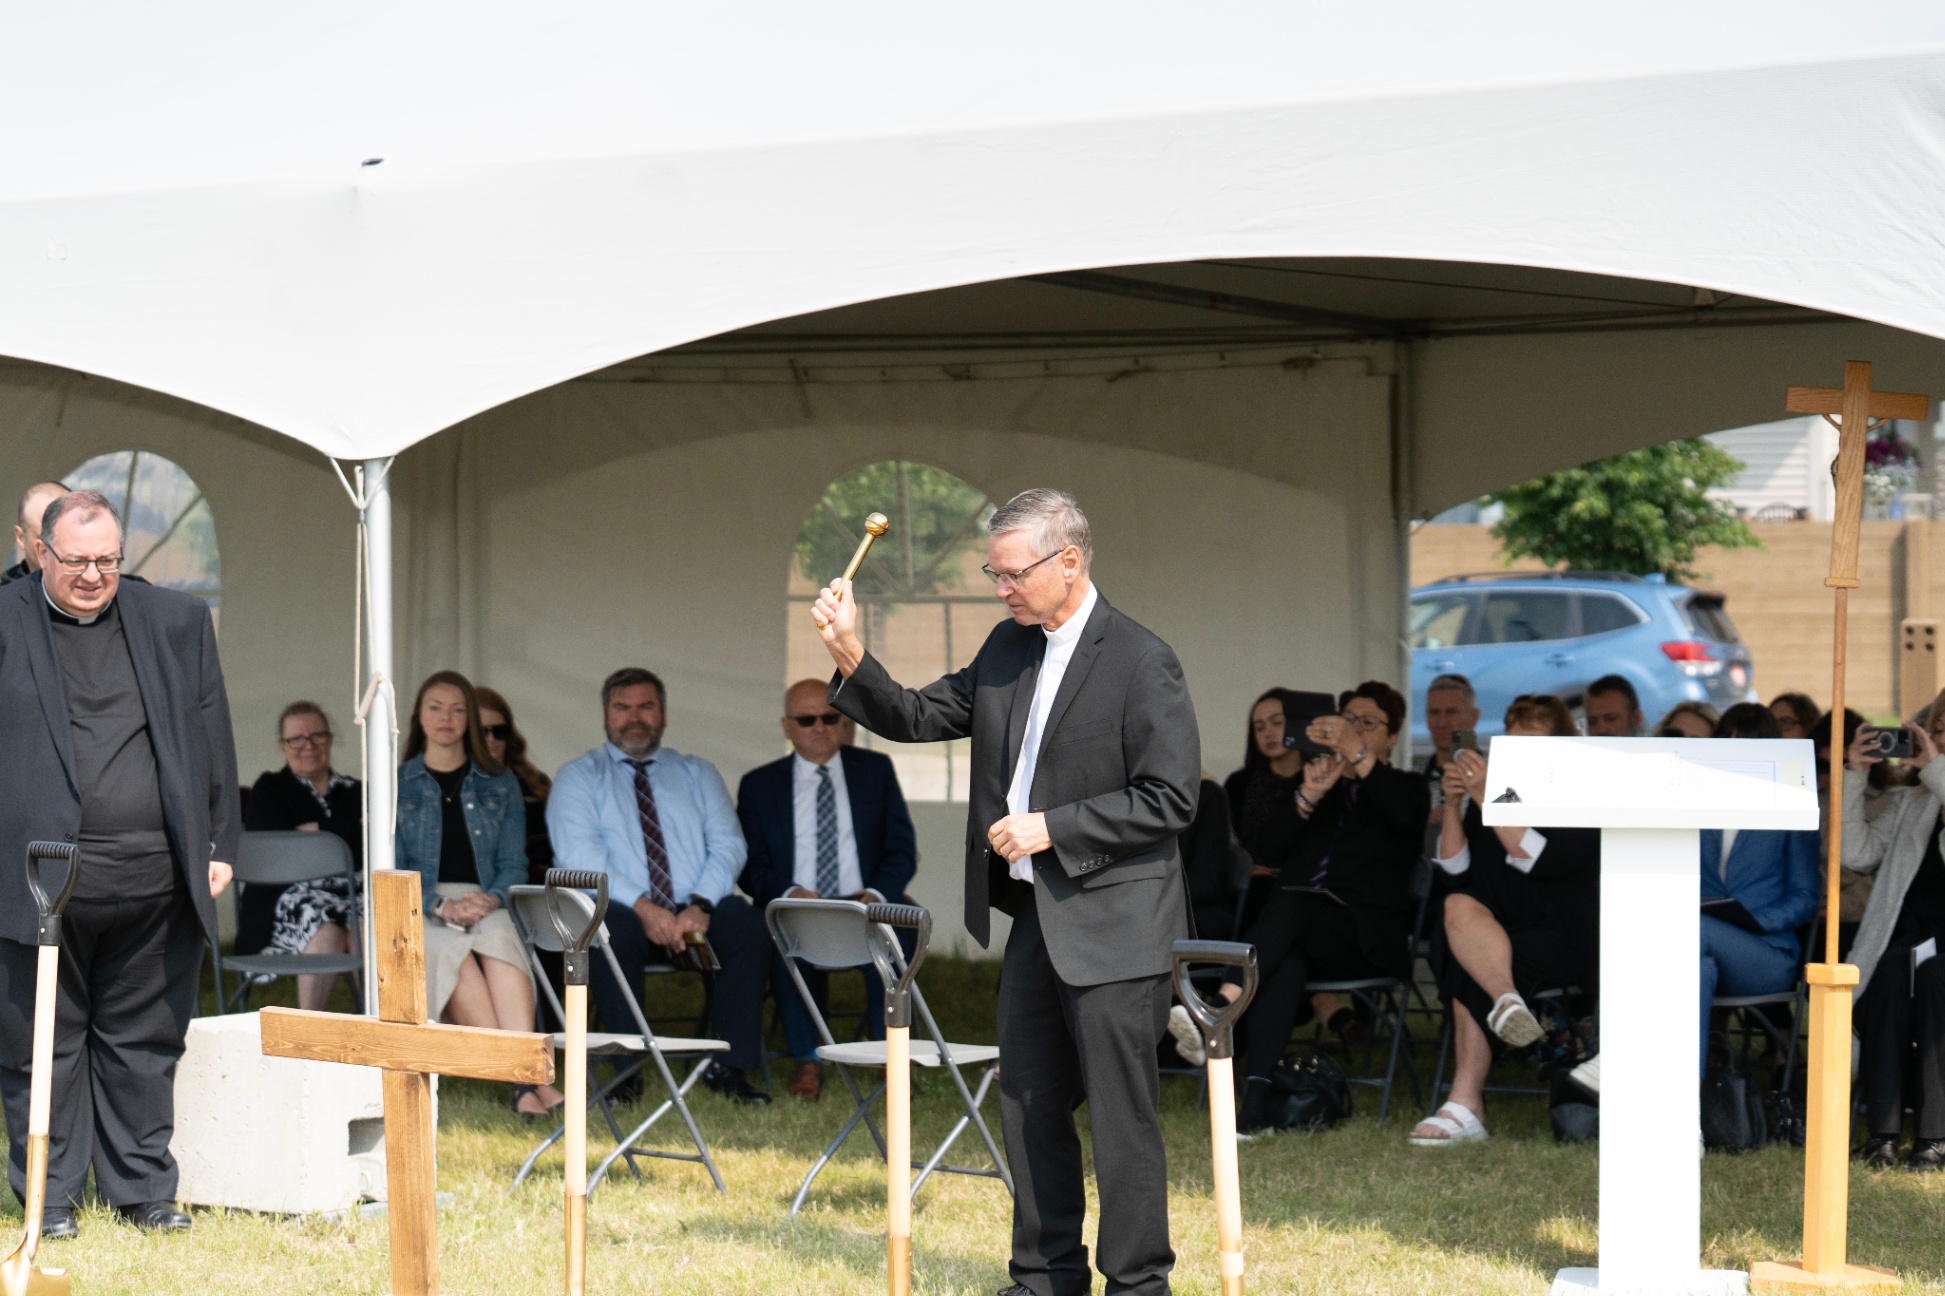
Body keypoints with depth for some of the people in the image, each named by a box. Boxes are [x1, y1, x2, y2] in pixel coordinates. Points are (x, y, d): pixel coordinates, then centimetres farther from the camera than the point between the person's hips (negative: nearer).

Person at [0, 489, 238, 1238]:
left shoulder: (177, 623, 11)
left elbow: (212, 744, 15)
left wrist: (219, 847, 10)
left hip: (156, 885, 2)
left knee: (143, 1043, 10)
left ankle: (142, 1190, 20)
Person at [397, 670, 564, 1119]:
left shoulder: (499, 785, 18)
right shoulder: (397, 785, 13)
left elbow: (514, 864, 10)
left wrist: (489, 901, -13)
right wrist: (442, 905, -15)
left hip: (486, 906, 1)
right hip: (416, 911, -1)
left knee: (499, 939, -37)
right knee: (452, 953, -37)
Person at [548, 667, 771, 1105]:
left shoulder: (697, 774, 21)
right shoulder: (579, 777, 12)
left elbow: (728, 844, 8)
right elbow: (579, 855, -4)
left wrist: (701, 905, -13)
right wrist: (643, 908, -19)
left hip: (695, 912, 2)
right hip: (623, 912, -2)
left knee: (747, 926, -30)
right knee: (612, 933, -38)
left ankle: (733, 1067, -27)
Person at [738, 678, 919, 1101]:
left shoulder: (876, 770, 15)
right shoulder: (759, 785, 14)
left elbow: (902, 849, 9)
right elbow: (751, 866, 7)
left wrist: (877, 894, -12)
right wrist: (788, 893, -15)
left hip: (867, 905, 0)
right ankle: (806, 1062, -25)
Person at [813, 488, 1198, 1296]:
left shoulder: (1140, 664, -13)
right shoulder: (1007, 651, 10)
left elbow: (1169, 800, -16)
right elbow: (918, 719, 14)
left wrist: (1052, 827, -18)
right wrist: (849, 656, -1)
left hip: (1110, 926, -8)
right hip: (1032, 918, 8)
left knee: (1121, 1115, -1)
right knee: (1029, 1108, 14)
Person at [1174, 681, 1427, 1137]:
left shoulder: (1406, 788, 17)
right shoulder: (1323, 784, 27)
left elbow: (1403, 813, -11)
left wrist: (1355, 751, -21)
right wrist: (1308, 797, -6)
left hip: (1368, 937, -3)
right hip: (1301, 928, 3)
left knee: (1292, 904, -35)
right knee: (1285, 963, -35)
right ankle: (1258, 1099, -50)